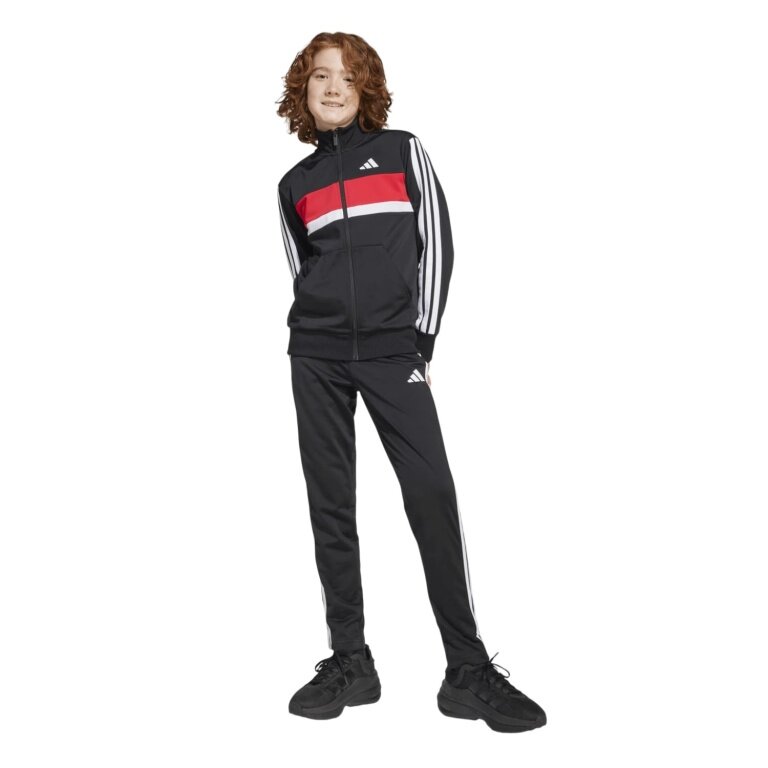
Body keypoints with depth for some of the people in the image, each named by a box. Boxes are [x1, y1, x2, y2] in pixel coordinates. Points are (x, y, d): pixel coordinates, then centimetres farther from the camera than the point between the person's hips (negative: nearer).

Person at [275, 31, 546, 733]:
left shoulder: (403, 151, 8)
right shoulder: (295, 184, 14)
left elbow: (437, 244, 2)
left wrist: (422, 341, -5)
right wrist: (326, 333, 7)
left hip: (394, 352, -3)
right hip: (317, 357, 3)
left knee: (433, 497, -11)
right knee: (331, 507, 2)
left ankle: (469, 673, -4)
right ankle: (350, 663, 10)